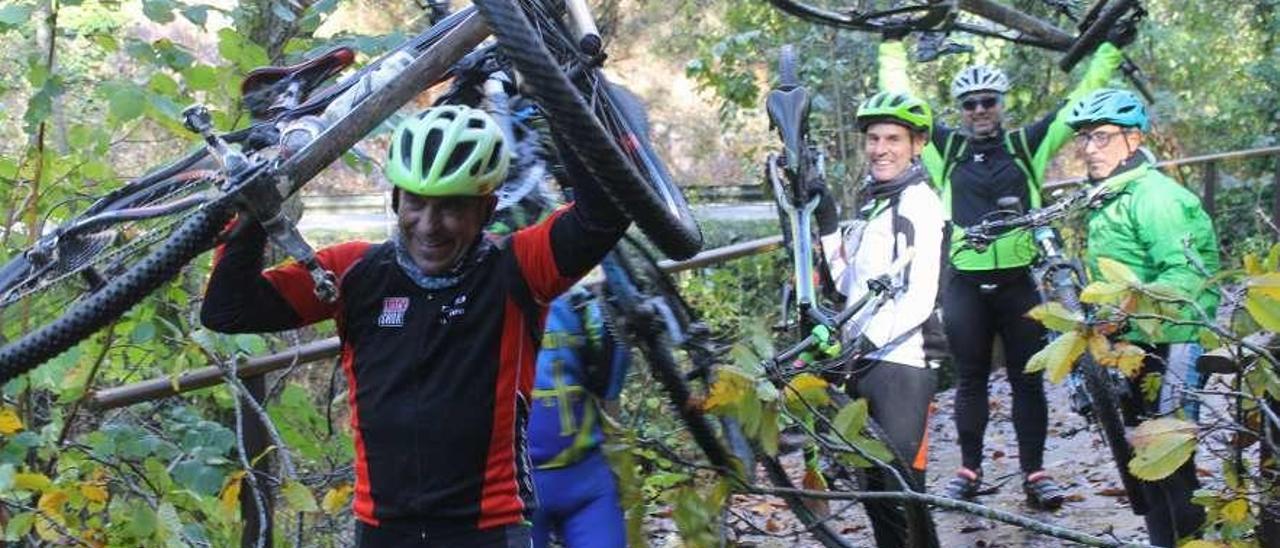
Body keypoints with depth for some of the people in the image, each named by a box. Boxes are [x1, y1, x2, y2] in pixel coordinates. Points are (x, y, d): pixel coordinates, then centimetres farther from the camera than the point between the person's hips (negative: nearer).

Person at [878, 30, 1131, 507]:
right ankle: (970, 471, 17)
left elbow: (1078, 106, 9)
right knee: (971, 380, 8)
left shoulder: (1026, 145, 6)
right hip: (965, 284, 0)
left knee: (1028, 380, 4)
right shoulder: (947, 148, 7)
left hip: (1017, 282, 0)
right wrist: (892, 49, 10)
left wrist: (1111, 50, 9)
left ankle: (1034, 472, 11)